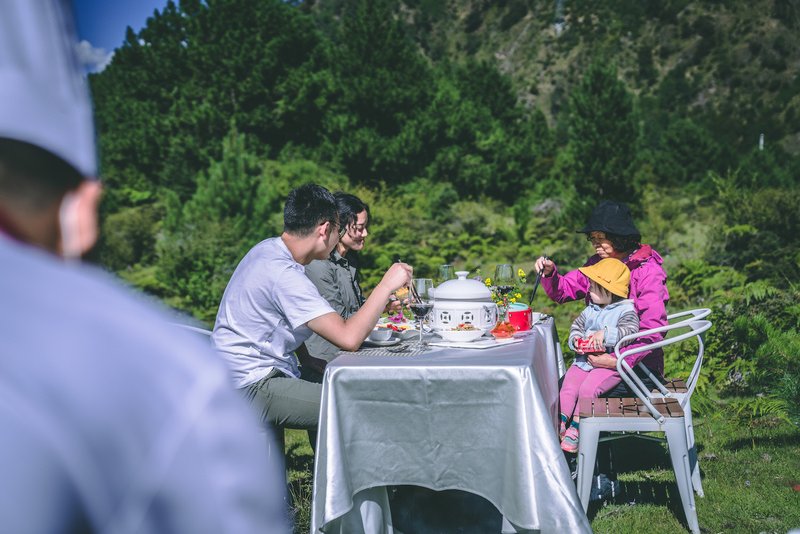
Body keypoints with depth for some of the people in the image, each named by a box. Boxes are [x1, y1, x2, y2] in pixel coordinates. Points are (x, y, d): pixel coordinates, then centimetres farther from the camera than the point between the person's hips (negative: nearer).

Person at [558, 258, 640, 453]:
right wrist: (575, 338, 1)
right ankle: (560, 421, -6)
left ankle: (576, 428, -12)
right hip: (584, 359, 7)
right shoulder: (591, 309, 14)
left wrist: (605, 334, -31)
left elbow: (629, 332, -21)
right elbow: (577, 325, 22)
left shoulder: (626, 311, -7)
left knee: (587, 389, -23)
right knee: (568, 384, -11)